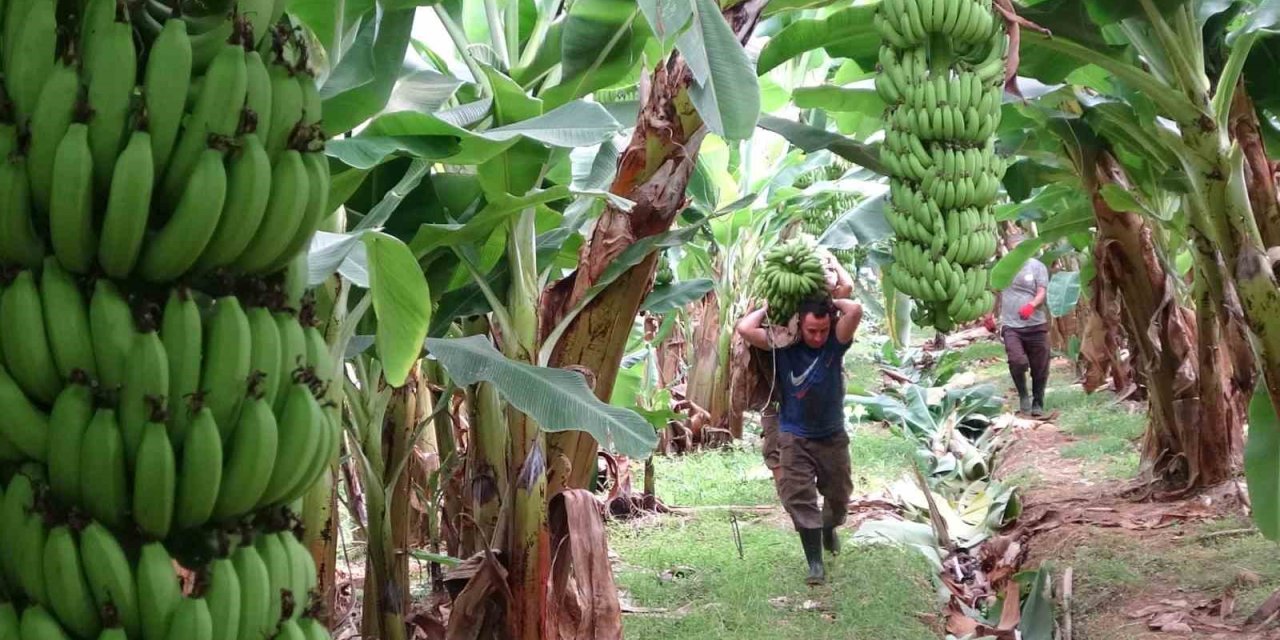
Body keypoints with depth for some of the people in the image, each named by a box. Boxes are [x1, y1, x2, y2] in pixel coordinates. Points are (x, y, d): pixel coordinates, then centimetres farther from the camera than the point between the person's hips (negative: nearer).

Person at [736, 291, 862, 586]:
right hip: (795, 438, -2)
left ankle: (829, 529, 50)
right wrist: (767, 308, -13)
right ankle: (815, 562, -1)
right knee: (800, 498, -8)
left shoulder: (835, 343, -12)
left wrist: (831, 302, -13)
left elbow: (856, 310, -29)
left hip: (832, 436, 2)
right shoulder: (782, 345, -13)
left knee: (839, 494, 20)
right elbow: (744, 329, -26)